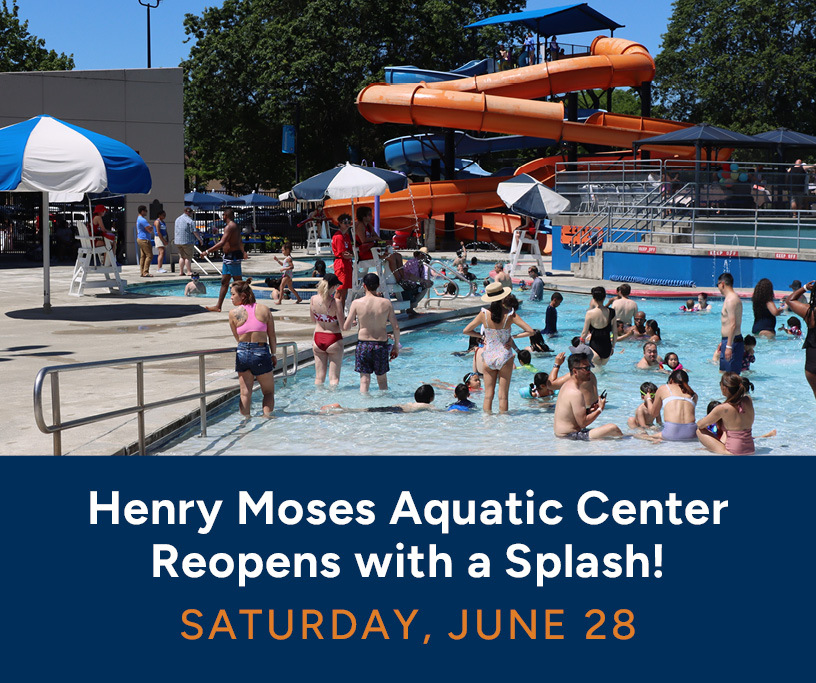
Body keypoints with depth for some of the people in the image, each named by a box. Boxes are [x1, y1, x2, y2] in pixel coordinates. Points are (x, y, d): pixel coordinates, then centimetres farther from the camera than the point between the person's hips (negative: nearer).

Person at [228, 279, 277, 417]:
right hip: (261, 353, 0)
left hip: (242, 353, 1)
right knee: (268, 392, 13)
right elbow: (272, 336, 3)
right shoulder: (264, 309, 2)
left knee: (245, 393, 10)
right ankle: (266, 416, 2)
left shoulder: (233, 313, -1)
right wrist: (273, 354, 14)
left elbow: (237, 337, 8)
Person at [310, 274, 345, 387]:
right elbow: (343, 326, -15)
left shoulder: (313, 300, -4)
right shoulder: (335, 302, -18)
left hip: (318, 339, 4)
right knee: (334, 377, 4)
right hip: (334, 340, -4)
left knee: (319, 377, 12)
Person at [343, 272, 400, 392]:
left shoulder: (357, 303, -8)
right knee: (382, 379, 17)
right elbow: (396, 327, -3)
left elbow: (346, 327, -6)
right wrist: (396, 346, 10)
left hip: (363, 344, -1)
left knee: (364, 379, 6)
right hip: (381, 345, 1)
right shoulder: (386, 303, -5)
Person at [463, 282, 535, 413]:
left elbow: (466, 330, 0)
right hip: (505, 357, -1)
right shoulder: (509, 315, -14)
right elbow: (530, 331, -13)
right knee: (503, 396, 8)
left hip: (488, 357, 1)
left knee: (488, 395, 10)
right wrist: (513, 337, -4)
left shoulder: (484, 314, -10)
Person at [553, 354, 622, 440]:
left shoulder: (567, 384, 11)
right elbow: (583, 423, -21)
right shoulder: (575, 393, -21)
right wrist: (600, 409, -9)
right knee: (613, 428, -15)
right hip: (571, 436, -11)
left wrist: (588, 410, 5)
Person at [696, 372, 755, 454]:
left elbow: (700, 425, -3)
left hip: (733, 454, -7)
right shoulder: (748, 400, -3)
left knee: (699, 431, 8)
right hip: (751, 450, 7)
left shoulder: (723, 408, -18)